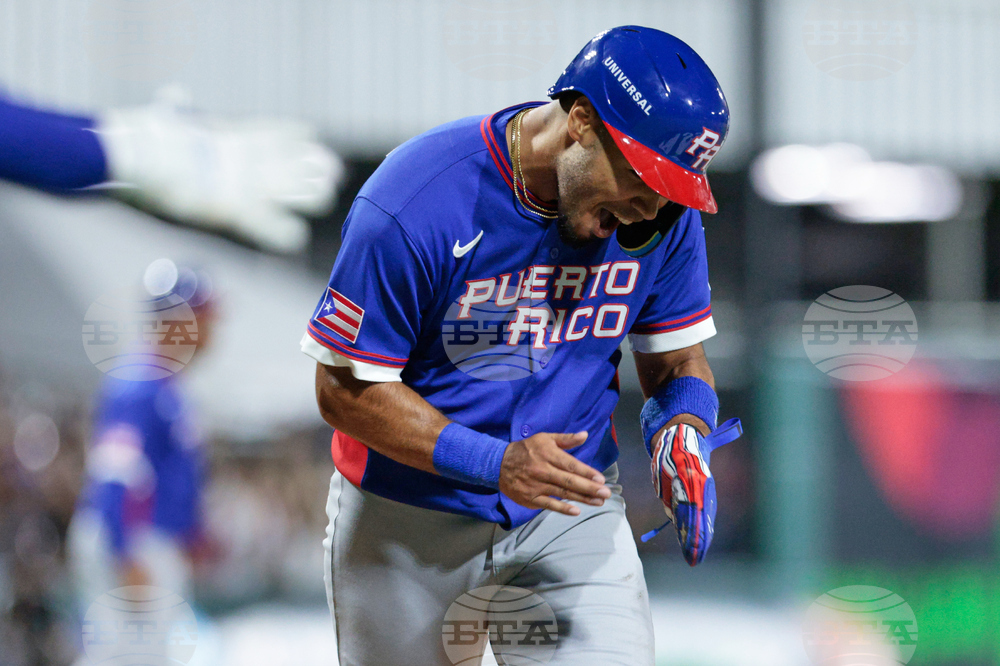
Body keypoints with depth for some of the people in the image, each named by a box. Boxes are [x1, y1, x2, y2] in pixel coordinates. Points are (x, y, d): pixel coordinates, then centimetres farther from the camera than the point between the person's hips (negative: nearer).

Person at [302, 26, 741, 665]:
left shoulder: (663, 214, -9)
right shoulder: (413, 206, -25)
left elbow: (677, 355, 5)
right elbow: (346, 389, -19)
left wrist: (683, 434, -18)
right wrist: (494, 462, -29)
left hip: (572, 513, 2)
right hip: (408, 520, -2)